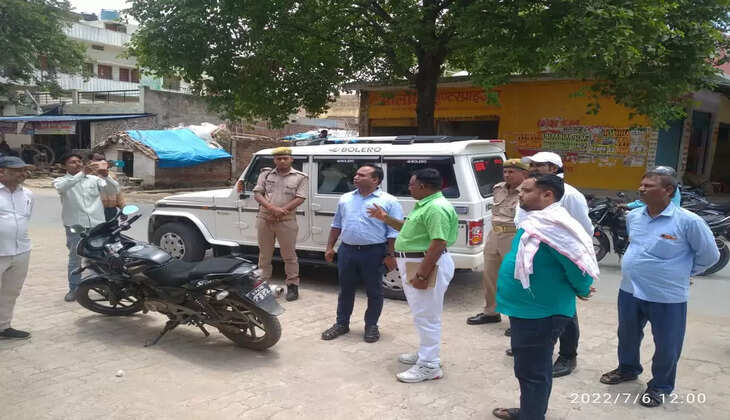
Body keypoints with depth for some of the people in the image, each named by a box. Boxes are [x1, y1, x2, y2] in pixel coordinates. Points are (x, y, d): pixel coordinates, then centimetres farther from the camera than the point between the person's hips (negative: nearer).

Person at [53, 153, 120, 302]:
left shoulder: (94, 179, 7)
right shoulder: (61, 180, 1)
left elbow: (114, 190, -2)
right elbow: (61, 187, -24)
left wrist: (105, 176, -20)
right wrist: (82, 173, -33)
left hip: (97, 225, 2)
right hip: (75, 227, -1)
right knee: (75, 259, 9)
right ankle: (74, 289, 20)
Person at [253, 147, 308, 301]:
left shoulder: (300, 177, 0)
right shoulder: (266, 174, 9)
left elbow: (300, 198, -8)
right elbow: (257, 193, 0)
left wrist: (281, 211, -17)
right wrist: (272, 208, -16)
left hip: (286, 221, -3)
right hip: (264, 219, 3)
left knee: (289, 255, 2)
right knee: (264, 253, 14)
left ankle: (292, 285, 12)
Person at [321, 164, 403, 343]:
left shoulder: (389, 202, -5)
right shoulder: (345, 199, 10)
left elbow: (394, 232, -8)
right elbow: (336, 225, 17)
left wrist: (390, 255, -12)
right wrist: (330, 247, 12)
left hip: (374, 253, -4)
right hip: (347, 251, 4)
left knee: (374, 292, 7)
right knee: (345, 289, 14)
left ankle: (371, 326, 23)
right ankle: (341, 324, 28)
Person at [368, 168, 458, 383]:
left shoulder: (436, 208, -22)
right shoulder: (425, 205, 13)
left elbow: (438, 244, -27)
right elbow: (411, 229, 25)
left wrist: (421, 275, -28)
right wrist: (386, 218, 21)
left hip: (427, 265, -11)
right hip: (413, 263, 11)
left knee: (426, 316, -3)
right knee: (422, 314, 21)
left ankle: (429, 366, 7)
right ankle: (426, 353, 36)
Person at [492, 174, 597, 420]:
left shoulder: (553, 226, -25)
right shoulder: (536, 222, 8)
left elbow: (579, 263, -24)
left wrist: (581, 291, -7)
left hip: (540, 313, -10)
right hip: (528, 309, 10)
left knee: (533, 372, 4)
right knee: (527, 368, 24)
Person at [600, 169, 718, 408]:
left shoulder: (688, 221, -18)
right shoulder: (633, 216, 0)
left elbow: (709, 255, -6)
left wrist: (680, 273, 2)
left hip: (667, 296, -5)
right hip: (629, 290, 5)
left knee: (666, 345, 11)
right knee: (627, 336, 23)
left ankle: (661, 386, 33)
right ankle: (628, 368, 47)